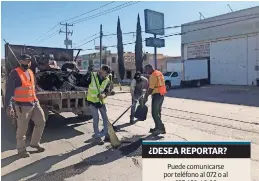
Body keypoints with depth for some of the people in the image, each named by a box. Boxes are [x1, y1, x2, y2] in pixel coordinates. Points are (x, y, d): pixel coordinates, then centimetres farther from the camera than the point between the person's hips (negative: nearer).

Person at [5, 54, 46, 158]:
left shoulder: (31, 72, 11)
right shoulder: (15, 73, -12)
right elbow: (9, 91, -16)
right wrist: (9, 106, -24)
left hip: (34, 103, 7)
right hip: (22, 106, -7)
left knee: (41, 122, 11)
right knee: (22, 129, 5)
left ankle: (35, 143, 29)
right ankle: (21, 149, 23)